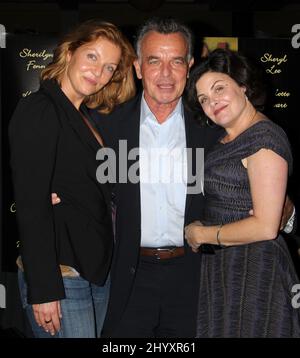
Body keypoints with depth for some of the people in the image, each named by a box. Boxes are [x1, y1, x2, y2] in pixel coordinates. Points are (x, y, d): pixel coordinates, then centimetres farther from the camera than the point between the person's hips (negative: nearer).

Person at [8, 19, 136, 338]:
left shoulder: (85, 118, 14)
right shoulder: (38, 111, -11)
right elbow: (30, 204, -17)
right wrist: (42, 289, -18)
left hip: (97, 270, 8)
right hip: (59, 275, -8)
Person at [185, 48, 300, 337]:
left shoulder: (265, 137, -17)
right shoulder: (225, 140, 11)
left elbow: (265, 227, -21)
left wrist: (202, 234, -12)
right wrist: (199, 229, 1)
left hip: (254, 268, -8)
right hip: (220, 266, 8)